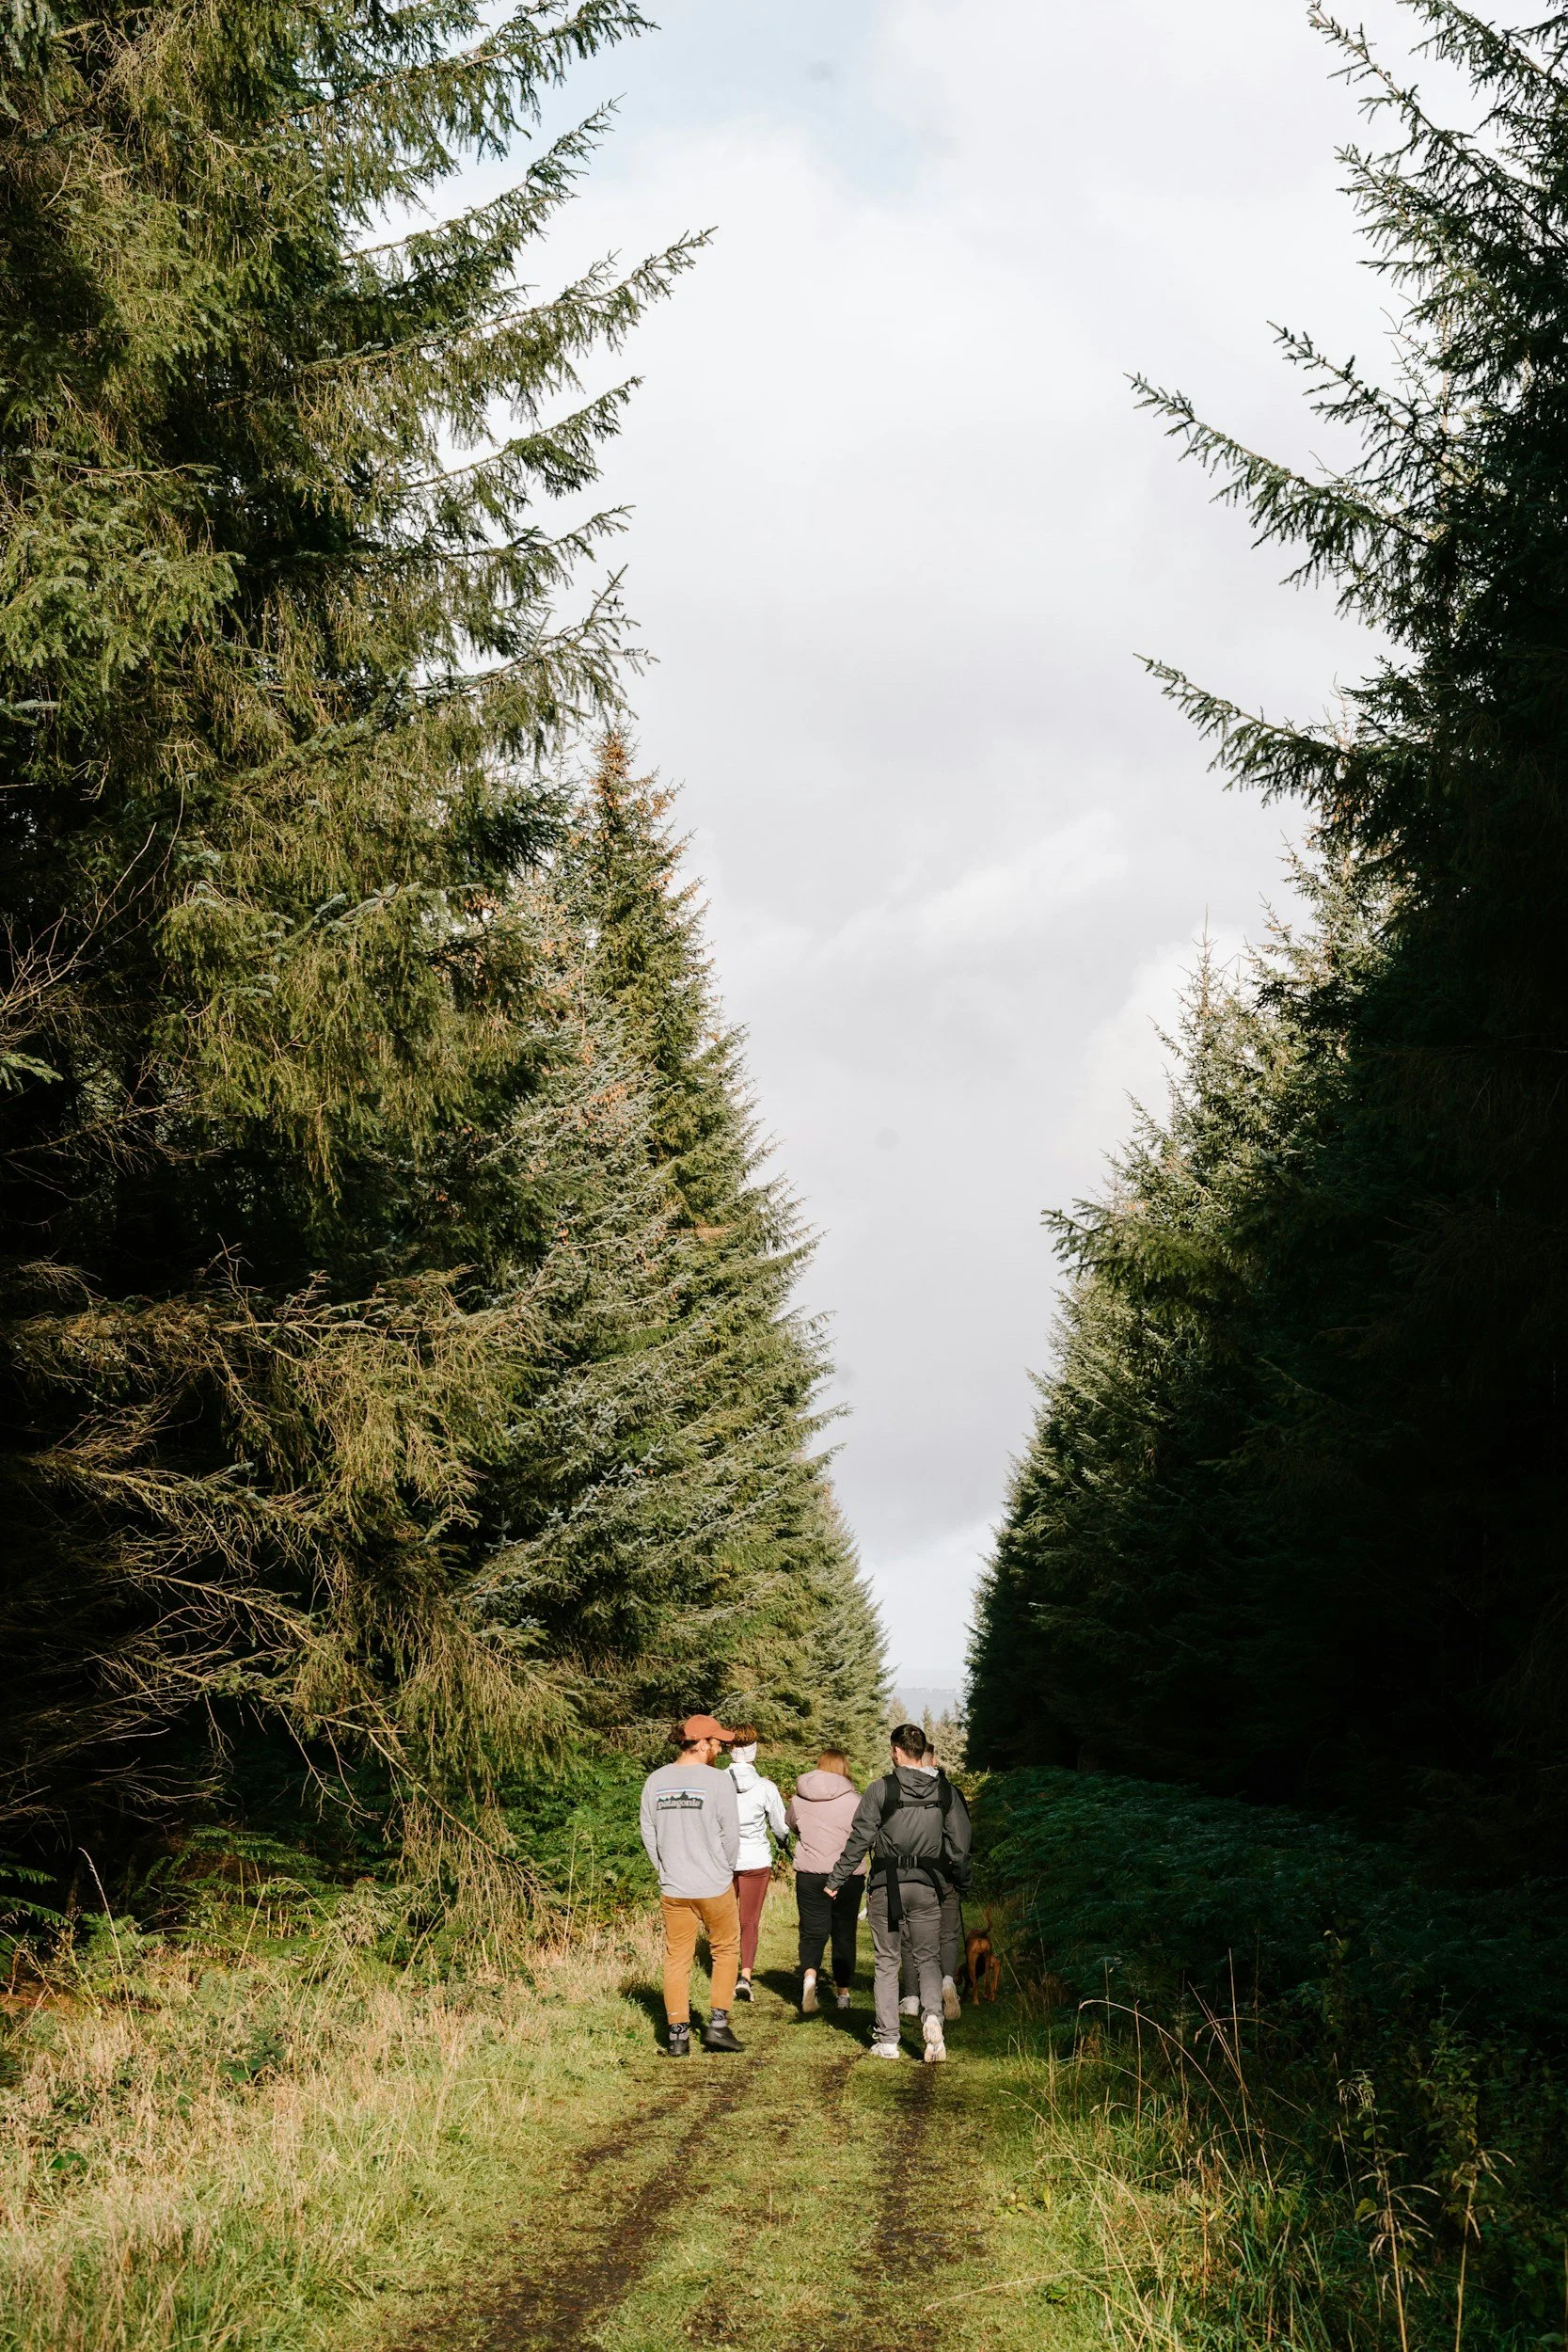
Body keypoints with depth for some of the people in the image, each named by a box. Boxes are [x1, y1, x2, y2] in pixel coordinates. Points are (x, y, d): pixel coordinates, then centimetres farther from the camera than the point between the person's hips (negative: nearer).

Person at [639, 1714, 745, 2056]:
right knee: (725, 1950, 15)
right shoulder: (718, 1780, -13)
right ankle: (718, 2024, 10)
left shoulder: (656, 1781, 1)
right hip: (714, 1887, -3)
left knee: (677, 1960, 10)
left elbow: (649, 1833, 6)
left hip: (673, 1888, 3)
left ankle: (678, 2035, 8)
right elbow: (730, 1834, -9)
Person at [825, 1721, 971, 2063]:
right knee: (928, 1959, 10)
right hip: (927, 1887, 2)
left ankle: (887, 2039, 8)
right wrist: (962, 1882, 23)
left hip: (887, 1887, -2)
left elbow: (859, 1838, -7)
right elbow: (959, 1841, 9)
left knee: (887, 1962, 9)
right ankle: (932, 2017, -17)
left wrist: (835, 1879, 2)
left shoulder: (881, 1789, -7)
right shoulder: (944, 1790, 4)